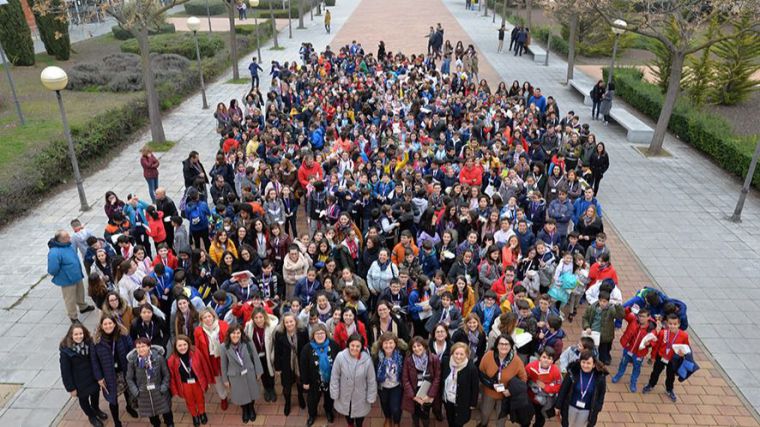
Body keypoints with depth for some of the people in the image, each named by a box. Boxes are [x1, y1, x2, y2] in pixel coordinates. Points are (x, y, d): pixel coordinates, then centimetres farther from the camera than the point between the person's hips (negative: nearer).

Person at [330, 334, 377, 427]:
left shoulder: (367, 359, -25)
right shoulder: (340, 357, -25)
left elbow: (371, 381, -12)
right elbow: (335, 377, -13)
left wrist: (371, 398, -6)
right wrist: (335, 394, -7)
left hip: (360, 397, -1)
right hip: (345, 395, 1)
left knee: (360, 417, 23)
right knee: (347, 413, 28)